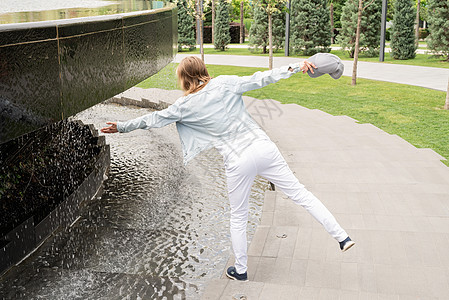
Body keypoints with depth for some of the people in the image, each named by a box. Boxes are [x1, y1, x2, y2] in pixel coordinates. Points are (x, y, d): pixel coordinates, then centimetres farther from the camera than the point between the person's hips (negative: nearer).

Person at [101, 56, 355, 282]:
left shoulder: (185, 106, 3)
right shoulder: (225, 83, 4)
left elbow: (152, 120, 14)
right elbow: (261, 79, -1)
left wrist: (121, 127, 28)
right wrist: (296, 67, 1)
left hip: (238, 162, -1)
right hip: (264, 148, 2)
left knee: (239, 217, 17)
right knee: (299, 192, 10)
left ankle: (241, 269, 31)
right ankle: (341, 237, 10)